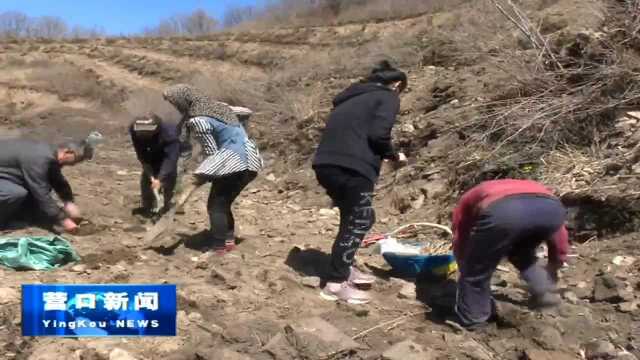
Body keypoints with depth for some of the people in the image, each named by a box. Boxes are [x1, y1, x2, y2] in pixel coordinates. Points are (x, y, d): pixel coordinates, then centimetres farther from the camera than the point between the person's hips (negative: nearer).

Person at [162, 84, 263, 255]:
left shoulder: (198, 120, -14)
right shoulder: (214, 106, 13)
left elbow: (211, 152, -13)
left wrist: (202, 176, 3)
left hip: (234, 161, -9)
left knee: (216, 205, 1)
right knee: (224, 203, 18)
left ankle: (218, 247, 6)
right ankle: (229, 240, 25)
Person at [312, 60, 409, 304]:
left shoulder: (353, 97, 28)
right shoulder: (388, 96, 6)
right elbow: (378, 134, -9)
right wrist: (394, 156, 8)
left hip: (326, 163, 8)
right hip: (352, 167, -8)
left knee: (352, 218, 22)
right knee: (359, 221, 3)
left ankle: (345, 269, 30)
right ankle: (336, 283, 3)